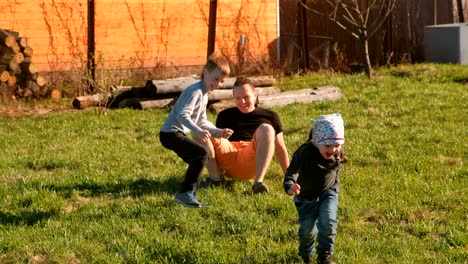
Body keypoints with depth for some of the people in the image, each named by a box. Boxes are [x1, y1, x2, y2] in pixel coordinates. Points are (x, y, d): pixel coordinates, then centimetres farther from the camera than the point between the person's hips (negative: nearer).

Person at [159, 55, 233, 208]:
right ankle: (185, 193, -17)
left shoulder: (204, 95, 18)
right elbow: (182, 115, -27)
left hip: (177, 134, 11)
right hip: (171, 133, -11)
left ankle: (186, 195, 27)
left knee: (198, 160, 19)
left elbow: (202, 122, 22)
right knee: (202, 154, -21)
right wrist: (198, 131, -38)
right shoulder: (195, 91, -15)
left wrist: (218, 132, 9)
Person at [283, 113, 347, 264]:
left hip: (329, 192, 2)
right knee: (308, 229, 4)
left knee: (328, 221, -19)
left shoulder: (338, 153, -17)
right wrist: (290, 186, -65)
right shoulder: (304, 153, -33)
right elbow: (292, 171, -46)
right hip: (307, 196, -2)